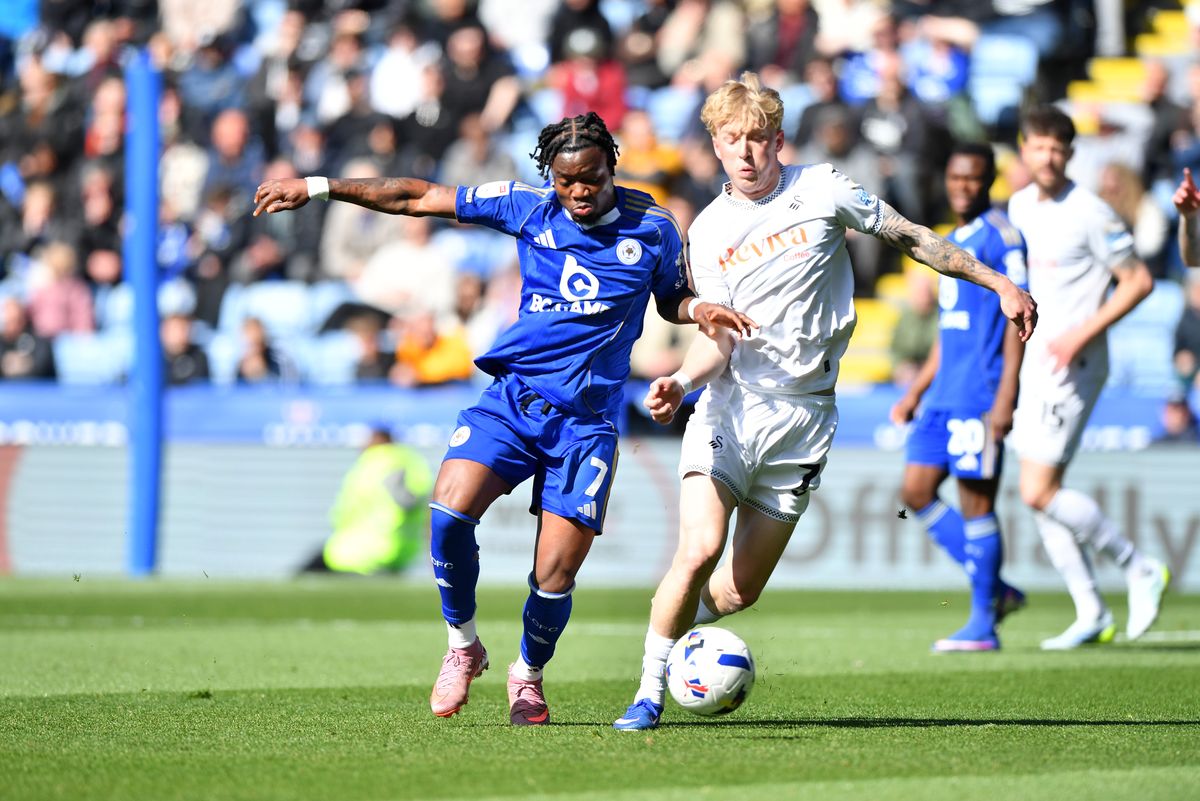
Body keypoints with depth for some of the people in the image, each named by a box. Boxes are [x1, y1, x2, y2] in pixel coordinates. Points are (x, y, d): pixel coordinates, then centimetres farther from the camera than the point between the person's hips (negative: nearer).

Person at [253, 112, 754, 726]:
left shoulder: (652, 228, 2)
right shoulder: (528, 207, 3)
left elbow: (672, 300, 20)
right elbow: (419, 198, 6)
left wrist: (700, 309, -5)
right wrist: (318, 187, 4)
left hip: (586, 419, -1)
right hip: (512, 397, 1)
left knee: (554, 577, -7)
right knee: (449, 510, -25)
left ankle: (528, 673, 24)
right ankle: (463, 647, -1)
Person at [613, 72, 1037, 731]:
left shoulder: (822, 191, 1)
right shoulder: (708, 231, 4)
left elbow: (910, 238, 10)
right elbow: (717, 335, -2)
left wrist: (998, 284, 10)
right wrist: (681, 381, -22)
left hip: (803, 417, 0)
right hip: (730, 410, 0)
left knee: (742, 588, -2)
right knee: (699, 551, -20)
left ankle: (676, 624, 28)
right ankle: (649, 691, -6)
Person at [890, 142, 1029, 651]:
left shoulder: (1000, 236, -7)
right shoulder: (952, 242, 20)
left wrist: (1005, 398, -19)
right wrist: (915, 393, 23)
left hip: (980, 394, -9)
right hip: (944, 394, 9)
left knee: (975, 497, -7)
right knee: (916, 492, 5)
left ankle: (983, 624, 0)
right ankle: (995, 591, 12)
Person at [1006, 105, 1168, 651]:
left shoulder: (1089, 213, -12)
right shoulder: (1018, 206, 11)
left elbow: (1139, 281, -11)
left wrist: (1082, 334, -18)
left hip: (1070, 366, -8)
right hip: (1029, 362, 8)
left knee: (1039, 493, -13)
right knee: (1040, 498, 6)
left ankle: (1140, 569, 2)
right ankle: (1091, 615, 12)